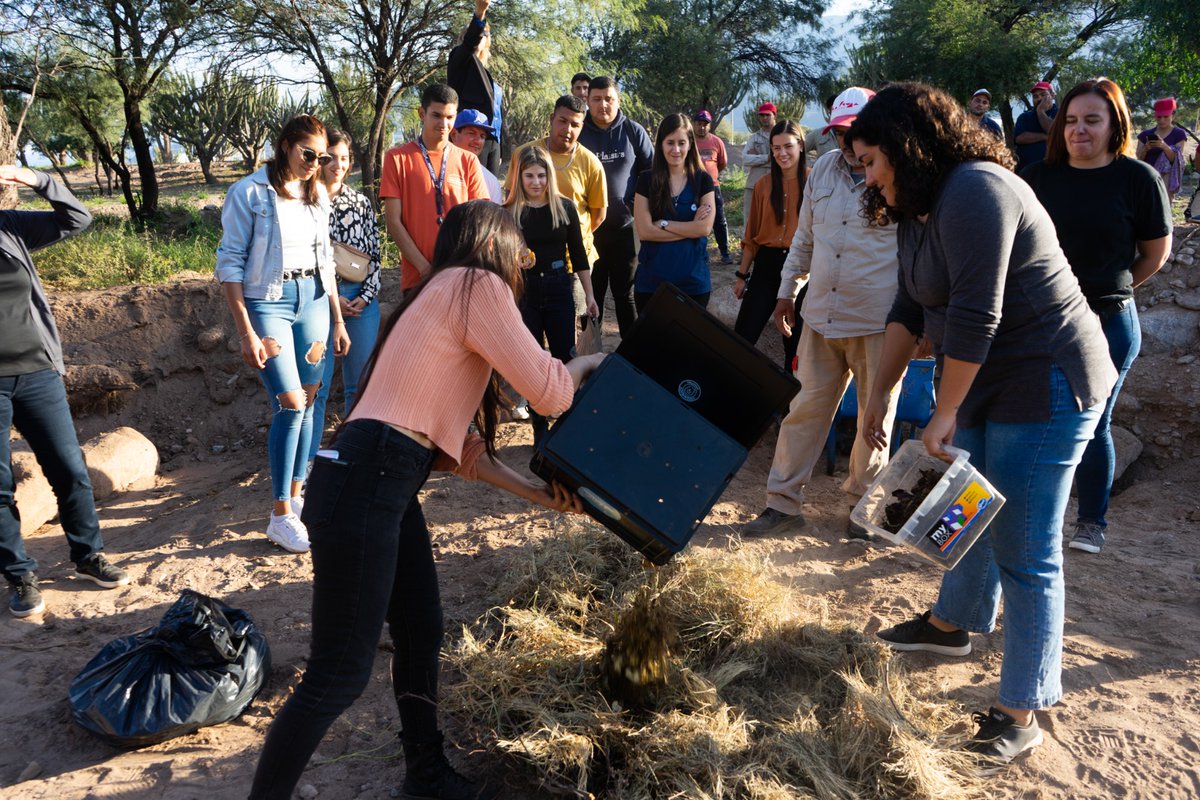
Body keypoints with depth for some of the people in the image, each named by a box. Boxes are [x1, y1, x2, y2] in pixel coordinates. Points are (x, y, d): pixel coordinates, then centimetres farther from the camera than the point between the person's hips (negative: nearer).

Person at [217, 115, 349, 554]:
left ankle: (296, 497, 20)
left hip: (313, 300, 6)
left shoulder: (318, 195, 10)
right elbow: (230, 263, -9)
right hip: (268, 301, -6)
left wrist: (338, 321, 15)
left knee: (308, 401, 6)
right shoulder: (249, 193, -7)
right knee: (290, 404, -11)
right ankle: (281, 517, -2)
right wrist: (246, 332, -14)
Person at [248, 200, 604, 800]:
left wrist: (535, 492, 22)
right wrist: (586, 364, 14)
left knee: (422, 634, 21)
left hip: (383, 486, 10)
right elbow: (548, 393, -7)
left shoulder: (442, 296, 24)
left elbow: (456, 442, 22)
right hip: (363, 485, -10)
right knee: (341, 674, -2)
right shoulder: (477, 285, -4)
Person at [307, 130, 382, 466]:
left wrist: (365, 296, -4)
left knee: (360, 382, 9)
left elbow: (374, 254, 8)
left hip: (362, 301, 4)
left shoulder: (361, 202, 9)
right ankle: (309, 458, 9)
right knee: (317, 385, -1)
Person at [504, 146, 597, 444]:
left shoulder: (564, 207, 1)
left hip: (558, 289, 1)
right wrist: (514, 263, -19)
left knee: (566, 358, 2)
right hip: (524, 293, 0)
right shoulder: (509, 212, -2)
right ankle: (540, 427, 16)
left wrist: (589, 294, 6)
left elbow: (578, 254, 6)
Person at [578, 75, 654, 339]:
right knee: (592, 292, 10)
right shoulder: (577, 132, 0)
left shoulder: (634, 132, 0)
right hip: (588, 228, 0)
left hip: (626, 227, 0)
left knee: (625, 292, 9)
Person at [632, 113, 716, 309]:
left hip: (693, 280, 1)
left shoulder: (703, 179, 2)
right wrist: (691, 228, -10)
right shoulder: (646, 180, 0)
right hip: (652, 280, 0)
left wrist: (663, 224, -11)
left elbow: (705, 227, -8)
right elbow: (644, 231, -9)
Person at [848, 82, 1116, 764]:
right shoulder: (918, 209, 9)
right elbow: (910, 311, 13)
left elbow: (976, 315, -27)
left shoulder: (973, 192, -23)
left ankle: (1022, 714, 9)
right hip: (984, 383, 10)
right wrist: (879, 395, 11)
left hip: (1047, 387, -10)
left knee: (1024, 553, -4)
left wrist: (945, 413, -19)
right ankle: (954, 624, 46)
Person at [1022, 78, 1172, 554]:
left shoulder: (1138, 179, -5)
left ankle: (1092, 522, 22)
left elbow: (1156, 252, 5)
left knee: (1092, 424, 6)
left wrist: (1108, 291, 10)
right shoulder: (1039, 177, 2)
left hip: (1109, 323, -2)